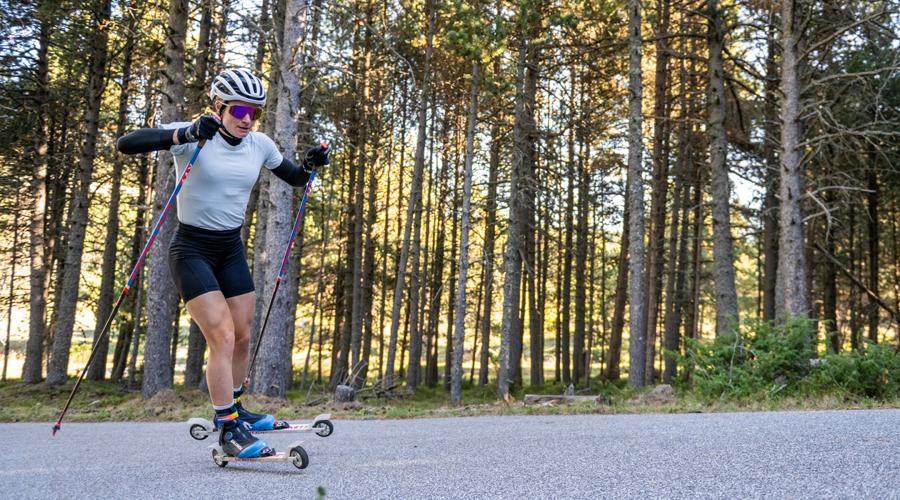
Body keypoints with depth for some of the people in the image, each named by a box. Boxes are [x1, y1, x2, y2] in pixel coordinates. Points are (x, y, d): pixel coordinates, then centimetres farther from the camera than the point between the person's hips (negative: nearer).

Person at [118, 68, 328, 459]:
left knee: (242, 338, 10)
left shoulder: (260, 145, 0)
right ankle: (228, 430, -5)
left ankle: (233, 409, 33)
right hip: (192, 249, -6)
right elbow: (126, 145, -27)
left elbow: (294, 179, 15)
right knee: (222, 337, -15)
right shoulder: (193, 138, -16)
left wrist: (311, 164, -8)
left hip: (231, 250, 6)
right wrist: (184, 135, -41)